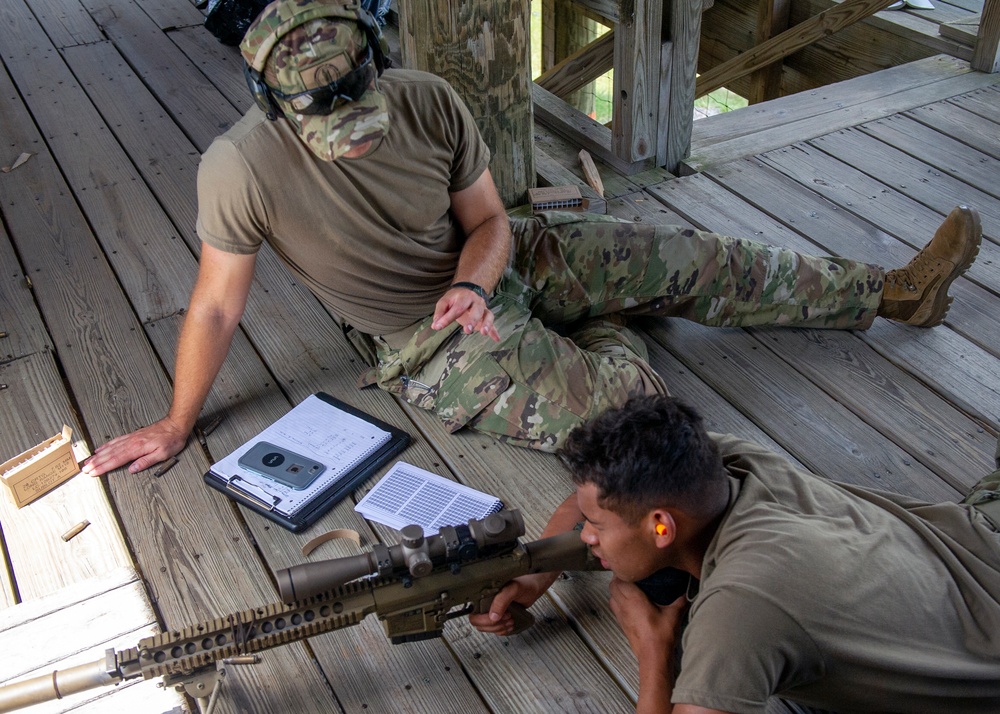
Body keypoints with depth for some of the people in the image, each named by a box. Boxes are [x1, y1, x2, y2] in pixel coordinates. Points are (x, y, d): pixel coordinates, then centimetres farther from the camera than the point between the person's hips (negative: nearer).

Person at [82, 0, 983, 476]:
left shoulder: (430, 102, -18)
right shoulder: (242, 167, -27)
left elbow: (488, 222, -4)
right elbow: (216, 306, -14)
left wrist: (473, 283, -26)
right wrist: (176, 426, -4)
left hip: (491, 263, 4)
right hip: (432, 348, -4)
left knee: (695, 259, 4)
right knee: (632, 409, -20)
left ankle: (892, 291, 23)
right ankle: (609, 336, 18)